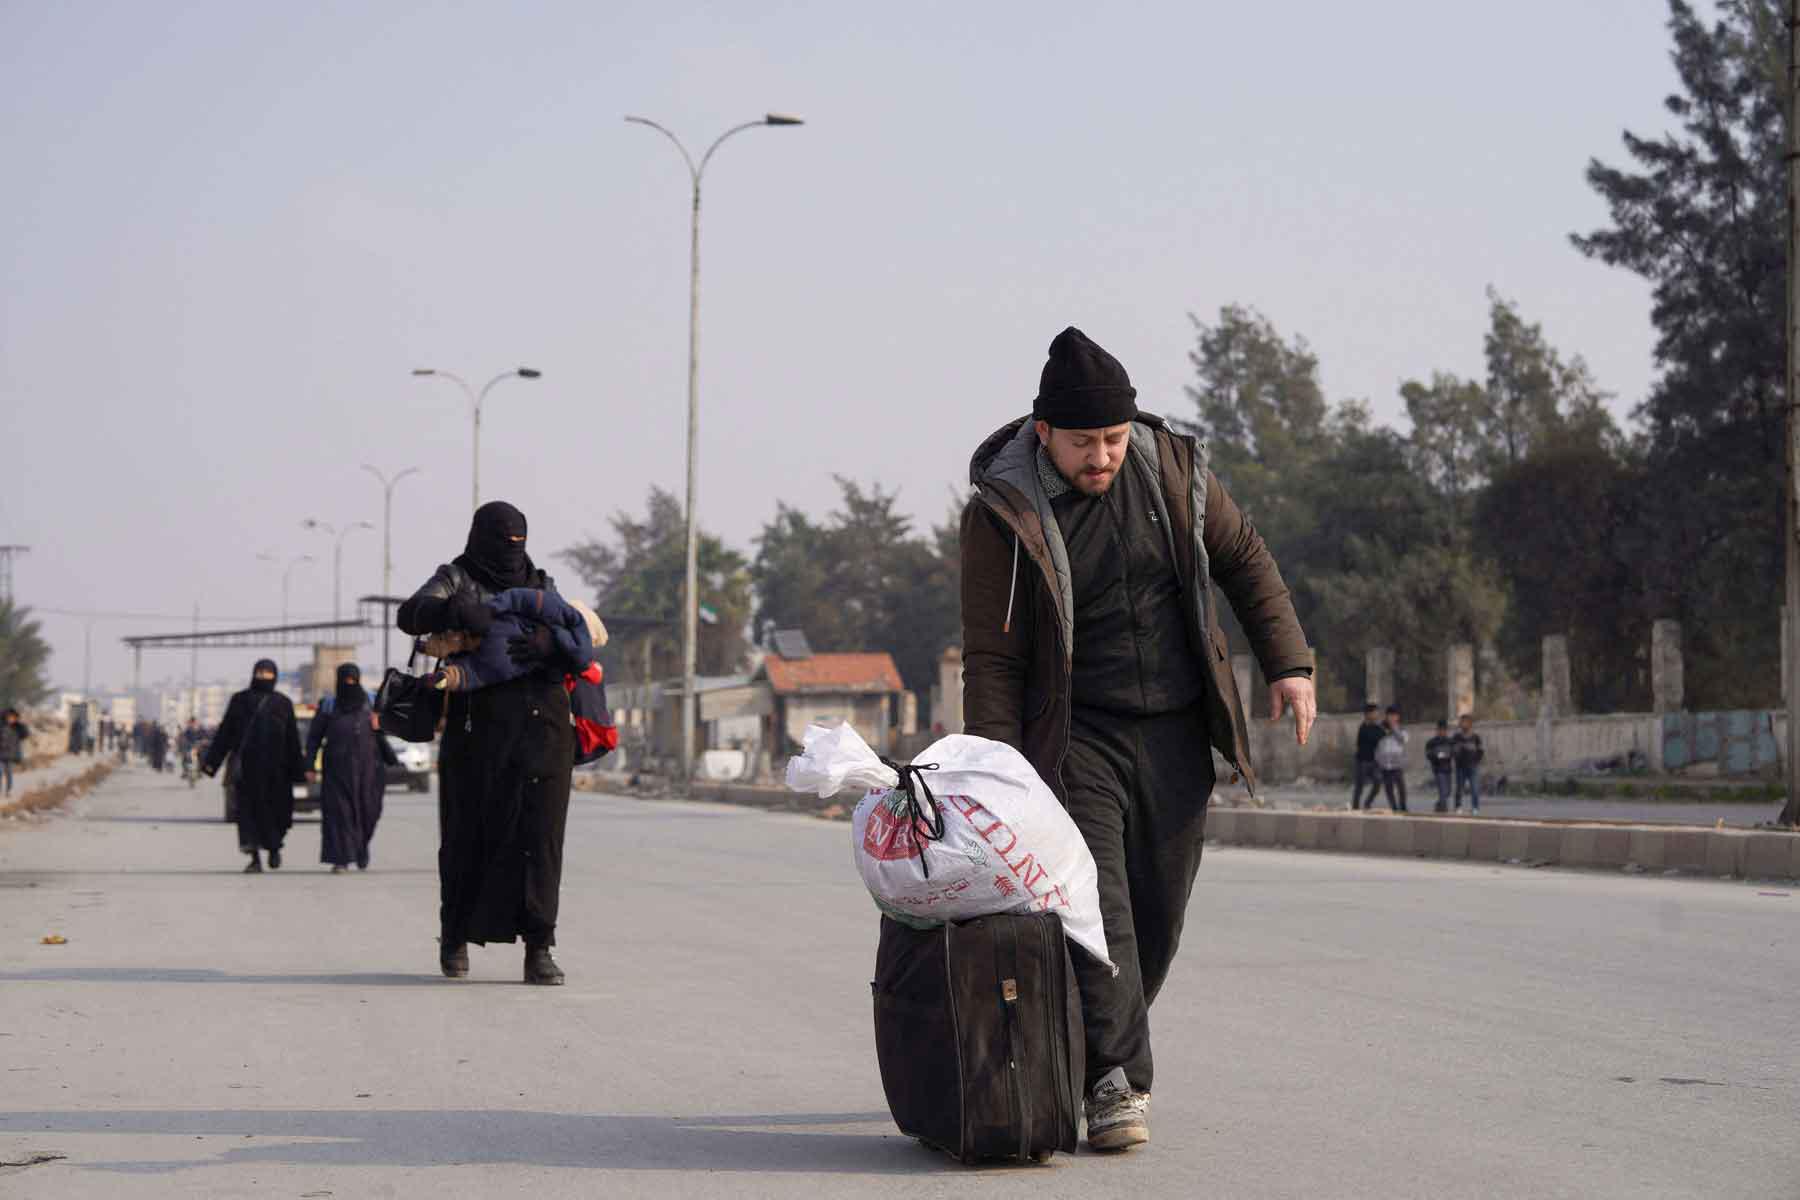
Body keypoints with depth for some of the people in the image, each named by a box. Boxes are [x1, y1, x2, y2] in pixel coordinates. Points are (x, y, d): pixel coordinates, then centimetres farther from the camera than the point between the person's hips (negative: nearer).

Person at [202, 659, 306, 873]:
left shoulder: (283, 703, 10)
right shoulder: (239, 700, 9)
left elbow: (292, 739, 8)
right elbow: (224, 733, 7)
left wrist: (298, 771, 4)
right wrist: (212, 761, -1)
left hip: (274, 765, 1)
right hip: (246, 764, -1)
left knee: (278, 808, 1)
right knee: (249, 808, -6)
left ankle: (274, 847, 29)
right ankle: (255, 860, -5)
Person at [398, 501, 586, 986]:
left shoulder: (542, 588, 18)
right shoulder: (457, 580, 9)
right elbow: (411, 615, -10)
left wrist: (551, 644, -15)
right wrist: (457, 610, -29)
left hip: (543, 727, 2)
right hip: (479, 724, -2)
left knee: (539, 836, -7)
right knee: (467, 836, 2)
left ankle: (539, 950, -10)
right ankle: (455, 937, 22)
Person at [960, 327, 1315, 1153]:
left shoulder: (1171, 469, -1)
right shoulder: (1003, 514, -12)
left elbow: (1244, 560, 13)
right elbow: (992, 660, -10)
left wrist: (1288, 661, 3)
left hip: (1175, 734, 4)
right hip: (1075, 737, -4)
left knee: (1156, 916, 6)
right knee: (1096, 904, -17)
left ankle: (1081, 1058, 21)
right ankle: (1118, 1085, -19)